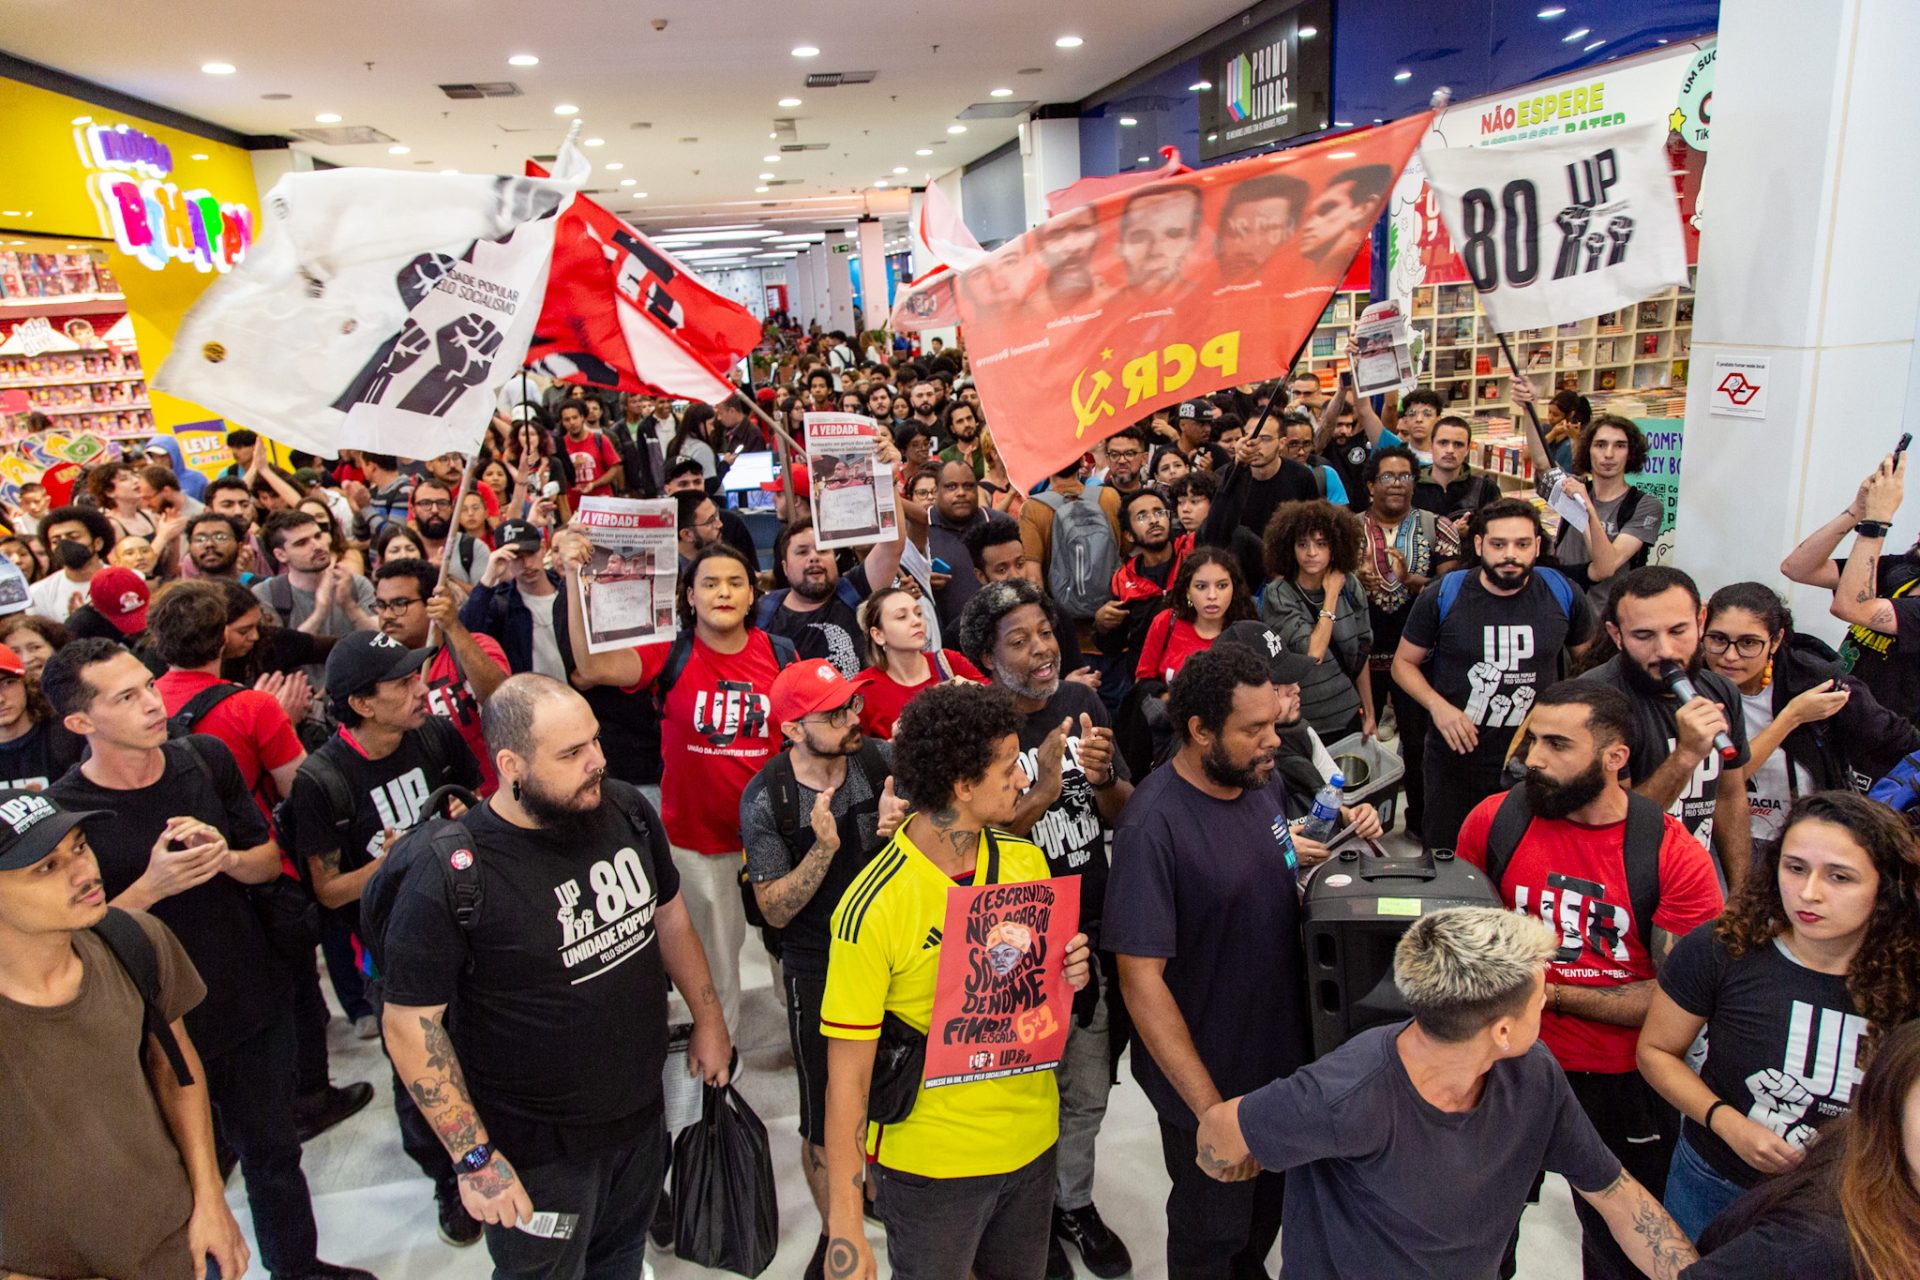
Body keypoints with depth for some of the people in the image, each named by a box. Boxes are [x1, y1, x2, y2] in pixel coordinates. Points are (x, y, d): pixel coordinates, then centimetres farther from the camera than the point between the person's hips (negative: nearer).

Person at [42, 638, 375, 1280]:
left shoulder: (206, 759, -6)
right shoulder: (60, 812, -17)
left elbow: (270, 860, 3)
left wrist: (226, 856, -18)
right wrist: (151, 887, -26)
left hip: (255, 1004, 4)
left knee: (274, 1152, 21)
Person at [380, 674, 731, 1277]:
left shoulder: (626, 809, -9)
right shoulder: (450, 875, -26)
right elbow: (409, 1023, -19)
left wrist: (709, 1019, 11)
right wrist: (474, 1158, -17)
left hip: (643, 1112, 5)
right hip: (540, 1148, -5)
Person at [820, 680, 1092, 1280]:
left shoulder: (1026, 860, -6)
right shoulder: (873, 908, -24)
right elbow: (847, 1076, -18)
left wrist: (1068, 973, -12)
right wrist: (844, 1225, -19)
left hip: (1033, 1139, 5)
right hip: (933, 1163, -5)